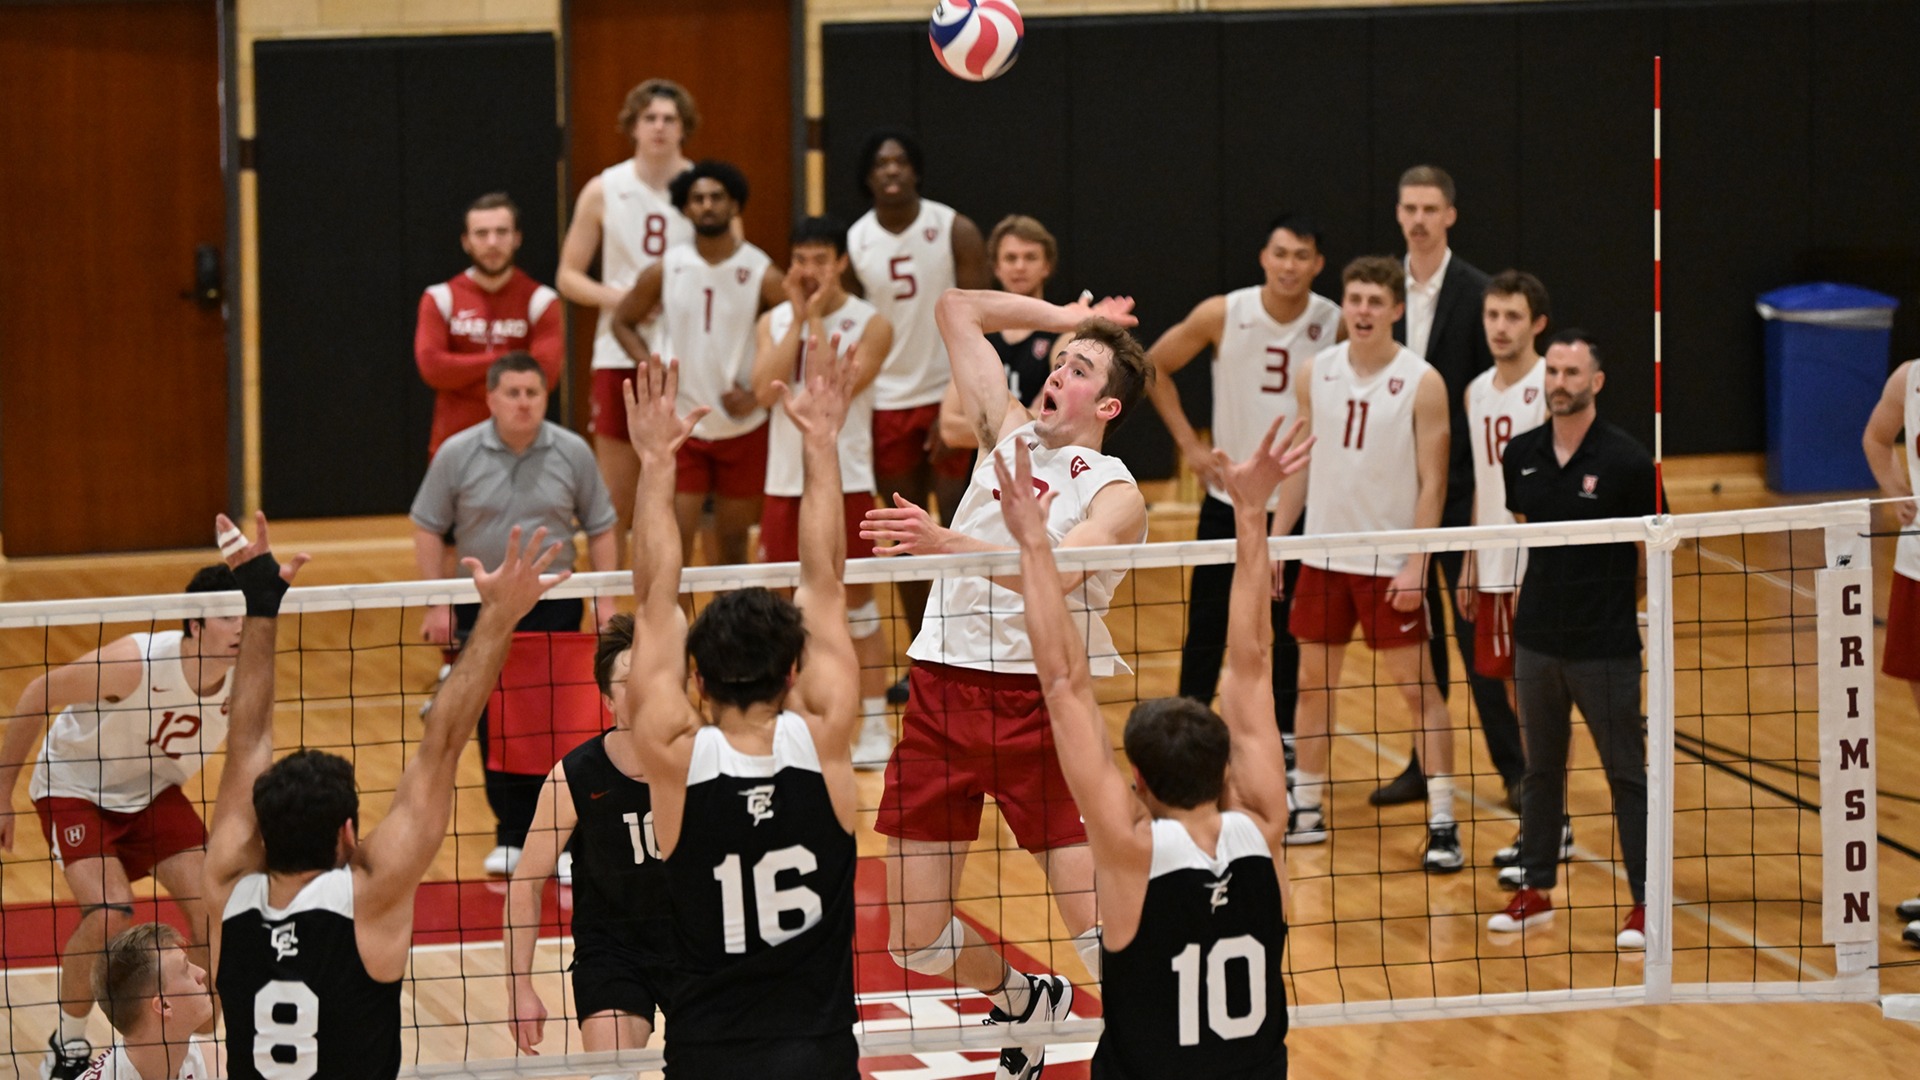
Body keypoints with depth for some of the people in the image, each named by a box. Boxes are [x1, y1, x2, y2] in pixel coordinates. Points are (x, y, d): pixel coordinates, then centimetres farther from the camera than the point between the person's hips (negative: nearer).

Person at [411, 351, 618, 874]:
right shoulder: (458, 454, -5)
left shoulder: (572, 452, -2)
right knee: (495, 721, 0)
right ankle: (512, 835, 11)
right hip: (481, 603, 0)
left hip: (555, 602, 0)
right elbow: (428, 528, 2)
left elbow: (600, 528, 5)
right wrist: (438, 603, -3)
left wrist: (605, 600, -1)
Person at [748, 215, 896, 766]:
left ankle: (874, 727, 6)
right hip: (785, 483, 4)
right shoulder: (773, 322, 7)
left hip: (846, 484, -4)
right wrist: (799, 318, -10)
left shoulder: (870, 325, -4)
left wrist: (818, 319, -15)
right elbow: (765, 390, -10)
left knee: (858, 603, 0)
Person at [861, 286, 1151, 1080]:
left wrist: (946, 542, -38)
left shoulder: (1115, 493, -4)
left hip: (1041, 702, -5)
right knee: (916, 941, 6)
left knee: (1101, 931, -14)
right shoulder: (1010, 434, 12)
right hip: (943, 689, 5)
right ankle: (1026, 1004, 35)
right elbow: (956, 309, 21)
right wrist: (1069, 317, 20)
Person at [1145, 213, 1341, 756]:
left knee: (1291, 629, 7)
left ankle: (1284, 742, 19)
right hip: (1231, 497, 0)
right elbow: (1154, 366, 2)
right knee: (1207, 629, 4)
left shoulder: (1336, 324, -9)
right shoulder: (1222, 315, -11)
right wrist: (1189, 443, -3)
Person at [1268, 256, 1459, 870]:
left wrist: (1415, 564, -16)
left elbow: (1432, 482, -9)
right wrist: (1274, 541, 6)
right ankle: (1306, 812, 21)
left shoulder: (1421, 382, -9)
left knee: (1417, 686, -3)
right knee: (1313, 681, 10)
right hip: (1323, 555, 4)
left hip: (1390, 564, -4)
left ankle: (1442, 823, -1)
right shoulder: (1315, 374, 4)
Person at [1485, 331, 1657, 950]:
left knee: (1626, 774, 0)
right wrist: (1542, 592, 14)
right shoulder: (1521, 456, 3)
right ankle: (1536, 891, 24)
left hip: (1606, 648, -5)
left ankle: (1644, 903, 6)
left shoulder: (1626, 460, -12)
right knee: (1541, 769, 14)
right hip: (1536, 641, 5)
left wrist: (1614, 600, 0)